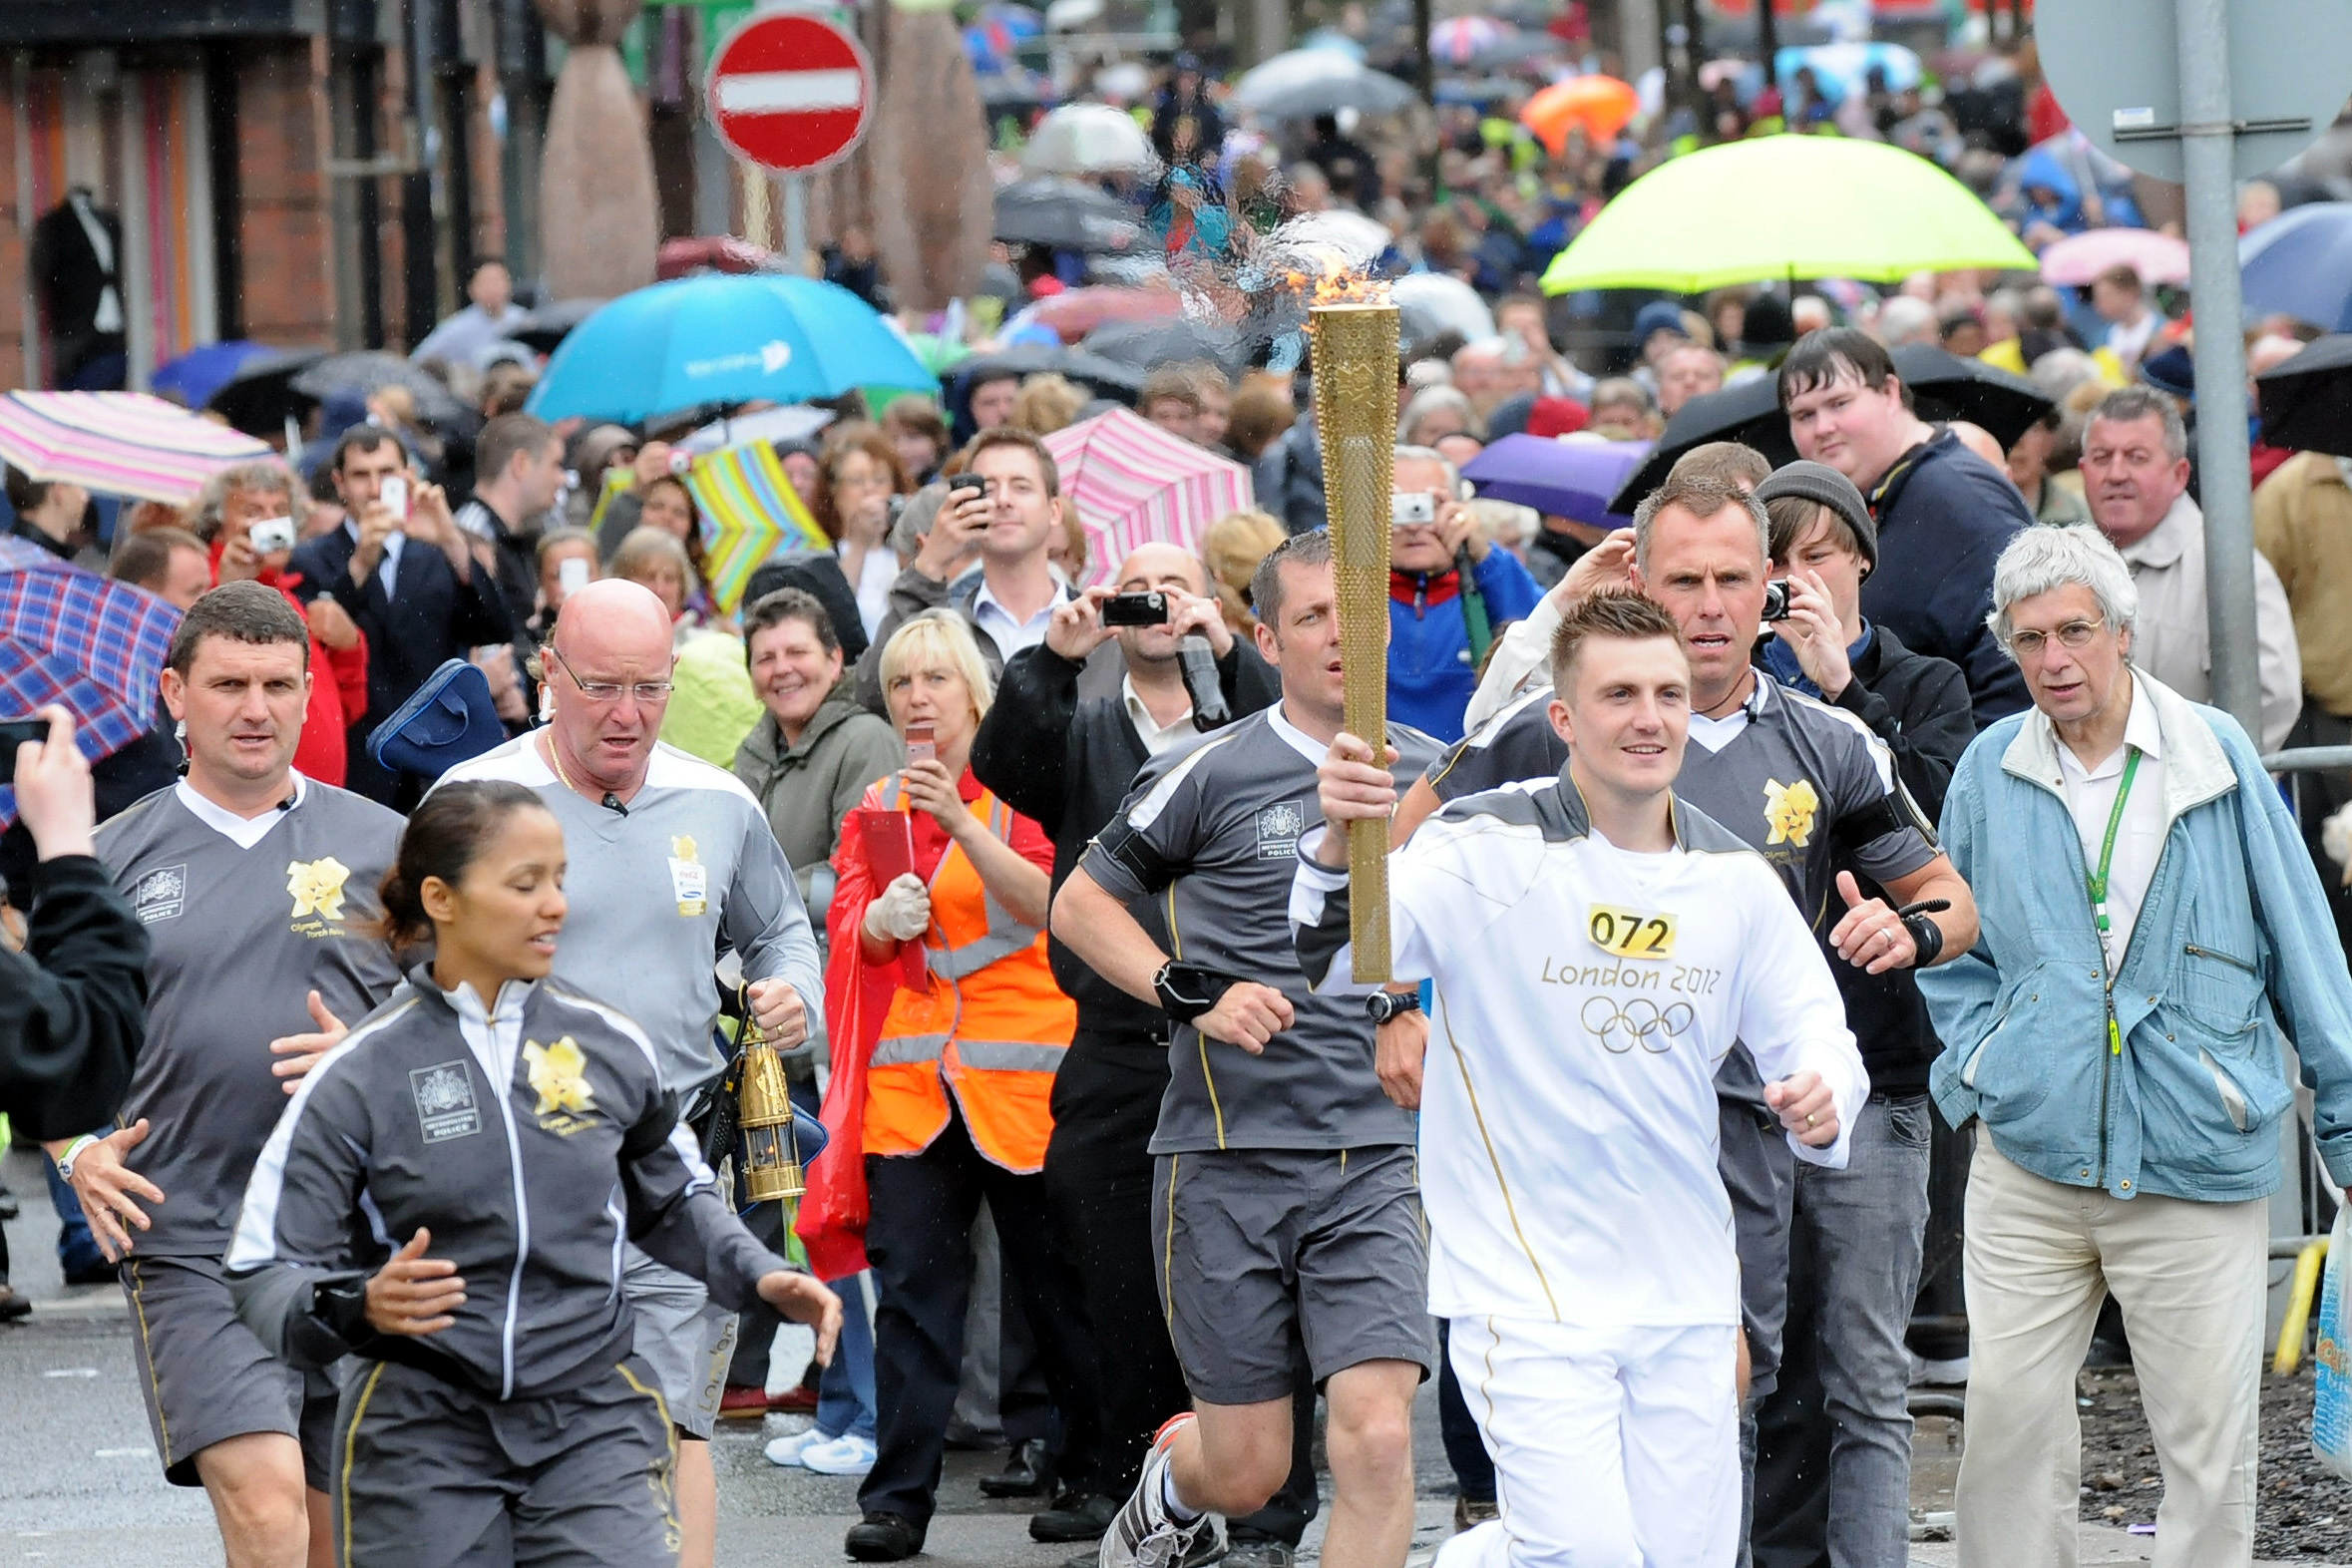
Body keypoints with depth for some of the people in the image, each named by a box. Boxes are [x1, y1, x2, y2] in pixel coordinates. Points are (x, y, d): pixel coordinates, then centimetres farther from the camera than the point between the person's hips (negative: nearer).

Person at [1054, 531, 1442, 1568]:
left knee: (1377, 1443, -15)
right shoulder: (1215, 773, -3)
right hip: (1228, 1158, -2)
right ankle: (1172, 1476, 41)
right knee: (1246, 1474, 5)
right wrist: (1194, 993, -8)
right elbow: (1079, 905, 4)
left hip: (1374, 1157, 2)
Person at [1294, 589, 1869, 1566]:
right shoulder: (1487, 852, -9)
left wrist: (1819, 1107, -11)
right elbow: (1335, 961, -22)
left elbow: (1816, 1036, 12)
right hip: (1527, 1290, -5)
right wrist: (1338, 841, -42)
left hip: (1687, 1297, 5)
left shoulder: (1735, 879, 6)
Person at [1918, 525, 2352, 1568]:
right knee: (2009, 1411, -1)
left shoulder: (2216, 757, 0)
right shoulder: (1990, 772, 6)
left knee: (2208, 1434, 0)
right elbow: (1955, 956, 18)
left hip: (2197, 1165, -2)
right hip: (2030, 1161, 2)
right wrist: (1974, 1077, 3)